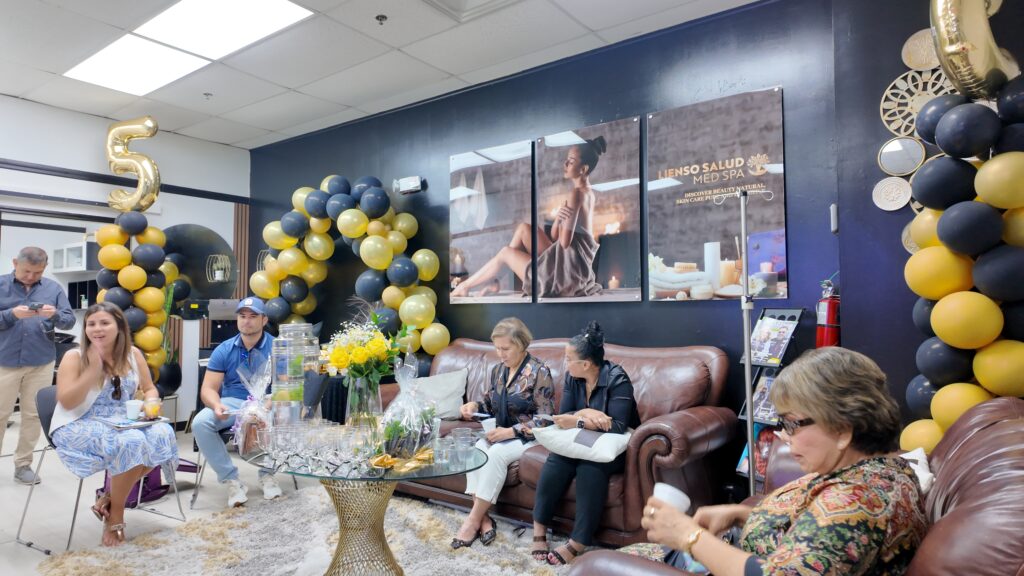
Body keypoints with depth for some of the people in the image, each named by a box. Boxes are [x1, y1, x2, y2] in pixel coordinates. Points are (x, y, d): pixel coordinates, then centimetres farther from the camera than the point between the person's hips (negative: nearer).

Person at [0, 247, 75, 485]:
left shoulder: (54, 288, 4)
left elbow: (70, 321, 0)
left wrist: (55, 315, -19)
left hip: (41, 363, 1)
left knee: (33, 415, 7)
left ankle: (23, 464, 19)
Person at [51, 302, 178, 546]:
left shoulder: (133, 354, 5)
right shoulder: (74, 357, -6)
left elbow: (150, 389, 12)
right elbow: (66, 402, -14)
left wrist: (151, 403, -12)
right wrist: (94, 370, -23)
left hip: (123, 423, 5)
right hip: (80, 426, -4)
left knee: (163, 434, -26)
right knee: (130, 442, -34)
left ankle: (110, 498, -8)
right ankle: (115, 515, -11)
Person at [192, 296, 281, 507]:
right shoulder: (223, 350, 4)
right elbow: (208, 389, 0)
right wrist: (217, 405, -24)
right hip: (232, 403, 2)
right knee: (200, 422, -27)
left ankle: (267, 473, -7)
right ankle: (232, 480, -13)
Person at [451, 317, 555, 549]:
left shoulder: (539, 371, -13)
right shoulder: (497, 370, 7)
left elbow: (545, 419, -16)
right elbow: (490, 405, 17)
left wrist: (511, 431, -24)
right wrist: (474, 406, -6)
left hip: (528, 436, -6)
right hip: (501, 432, 6)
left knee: (496, 454, -31)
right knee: (476, 450, -24)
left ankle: (474, 519, -19)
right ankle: (483, 517, -22)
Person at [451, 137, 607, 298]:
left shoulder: (577, 193, -18)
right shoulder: (588, 191, 12)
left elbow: (565, 242, -22)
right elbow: (556, 237, 8)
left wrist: (560, 220, -4)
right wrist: (558, 218, -12)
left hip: (567, 271, -9)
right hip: (570, 263, 9)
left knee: (506, 252, 5)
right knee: (523, 228, 12)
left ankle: (464, 286, 22)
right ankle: (497, 282, 18)